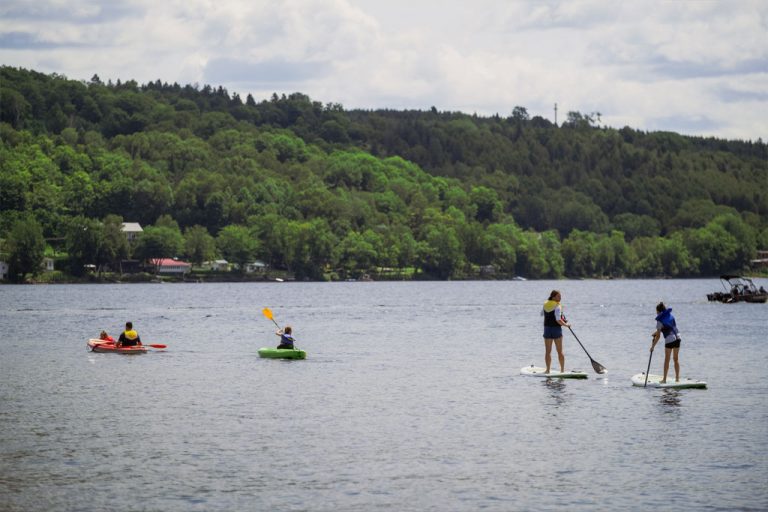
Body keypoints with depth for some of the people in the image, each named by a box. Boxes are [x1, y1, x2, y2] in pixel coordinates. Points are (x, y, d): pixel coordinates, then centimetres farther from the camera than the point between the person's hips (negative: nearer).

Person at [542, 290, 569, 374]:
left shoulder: (545, 305, 4)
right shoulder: (557, 306, -15)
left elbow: (542, 313, 24)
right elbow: (558, 320, -21)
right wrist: (566, 324, -5)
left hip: (547, 329, 5)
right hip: (556, 329, -5)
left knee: (548, 351, 8)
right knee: (560, 351, 5)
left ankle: (548, 370, 7)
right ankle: (562, 370, 7)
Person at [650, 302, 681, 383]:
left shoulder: (660, 320, -7)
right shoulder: (670, 315, 11)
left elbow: (658, 336, -7)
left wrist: (653, 346, 1)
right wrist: (655, 333, 27)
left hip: (669, 340, -6)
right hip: (677, 338, 6)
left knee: (667, 359, 4)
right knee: (676, 359, 13)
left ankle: (664, 379, 6)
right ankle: (677, 378, 12)